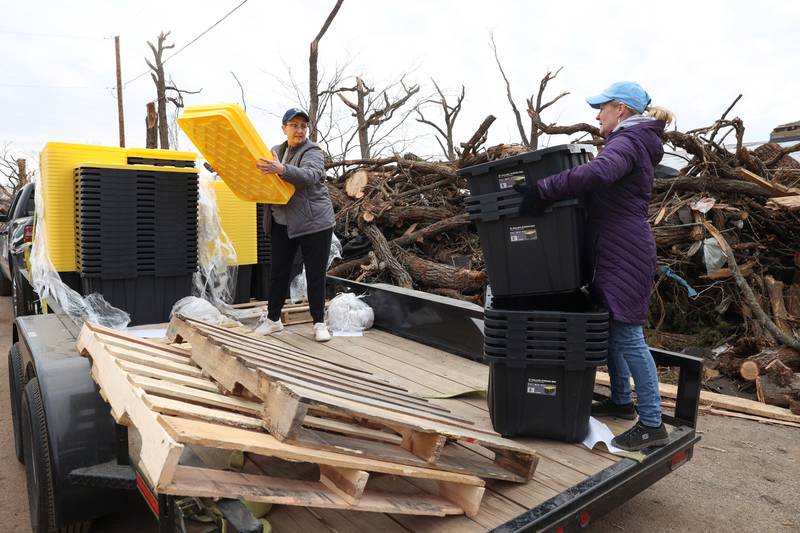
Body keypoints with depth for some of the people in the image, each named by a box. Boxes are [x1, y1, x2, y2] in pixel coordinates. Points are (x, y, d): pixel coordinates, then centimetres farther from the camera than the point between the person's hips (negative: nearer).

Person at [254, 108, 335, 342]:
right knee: (278, 272, 11)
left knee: (315, 275, 1)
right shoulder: (276, 151, 11)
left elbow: (309, 176, -29)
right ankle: (273, 318, 25)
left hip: (314, 223, -5)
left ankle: (319, 323, 13)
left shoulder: (313, 152, -8)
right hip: (282, 224, 5)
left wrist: (282, 169, -44)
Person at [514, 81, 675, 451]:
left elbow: (595, 173, -34)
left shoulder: (627, 143, -13)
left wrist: (541, 190, -32)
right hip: (613, 253, 10)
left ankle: (652, 425, 3)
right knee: (610, 330, 16)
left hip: (624, 254, -10)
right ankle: (621, 401, 30)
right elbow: (603, 181, 19)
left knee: (627, 336, -6)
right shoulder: (631, 143, 20)